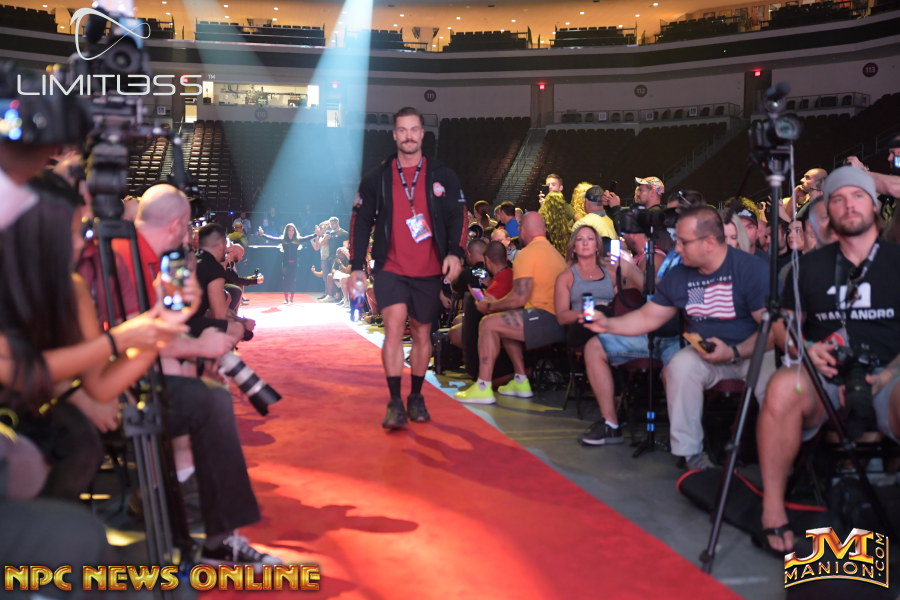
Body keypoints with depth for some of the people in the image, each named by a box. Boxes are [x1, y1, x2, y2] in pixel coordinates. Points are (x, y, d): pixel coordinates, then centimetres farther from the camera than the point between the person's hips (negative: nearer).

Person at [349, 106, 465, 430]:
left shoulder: (442, 176, 4)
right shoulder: (377, 178, 4)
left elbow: (458, 216, 3)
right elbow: (360, 222, 8)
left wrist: (455, 252, -13)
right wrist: (356, 266, 2)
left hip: (429, 271, 1)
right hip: (390, 268, -1)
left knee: (422, 333, 10)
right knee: (394, 326, -18)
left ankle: (416, 398, 25)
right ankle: (395, 403, -14)